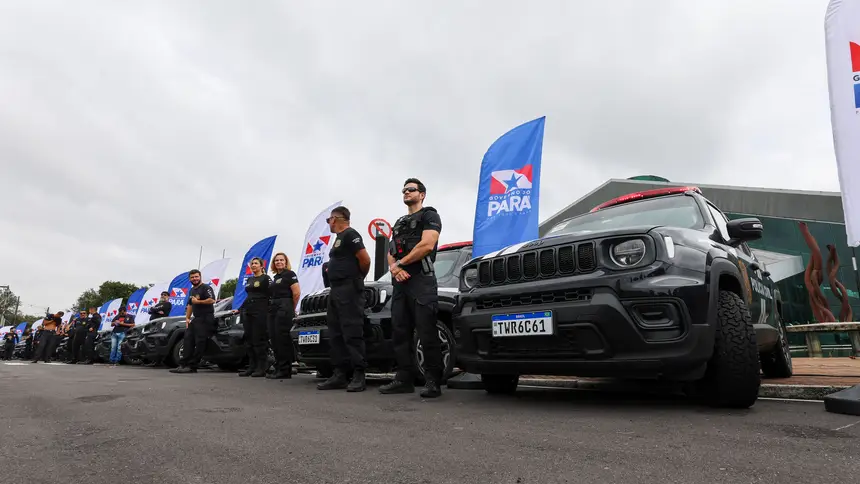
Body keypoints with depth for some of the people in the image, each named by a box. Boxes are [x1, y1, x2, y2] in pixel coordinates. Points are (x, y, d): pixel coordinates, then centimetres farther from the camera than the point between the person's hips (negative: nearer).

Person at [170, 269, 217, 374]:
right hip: (196, 319, 10)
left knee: (200, 343, -10)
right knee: (187, 340, 3)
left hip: (206, 319, -10)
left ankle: (192, 367, -9)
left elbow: (212, 300, -21)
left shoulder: (206, 287, -6)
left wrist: (198, 301, -15)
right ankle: (183, 365, 5)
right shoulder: (192, 290, 24)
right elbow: (189, 305, 30)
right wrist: (187, 318, 19)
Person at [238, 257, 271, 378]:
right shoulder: (249, 280, 20)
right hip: (248, 312, 7)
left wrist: (269, 310, -13)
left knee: (259, 340, -7)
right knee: (249, 340, 6)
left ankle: (262, 368, -3)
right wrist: (240, 309, 19)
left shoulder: (266, 278, -2)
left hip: (260, 312, -7)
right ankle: (252, 366, 12)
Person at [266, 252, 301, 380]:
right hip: (273, 309, 9)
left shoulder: (289, 274, -4)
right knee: (274, 339, 7)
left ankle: (285, 370, -6)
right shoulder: (275, 277, 22)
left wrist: (292, 309, -2)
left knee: (283, 339, -10)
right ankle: (278, 368, 14)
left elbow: (297, 293, -11)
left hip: (284, 309, -9)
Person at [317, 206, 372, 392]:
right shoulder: (339, 238, 22)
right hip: (336, 290, 11)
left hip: (349, 289, -11)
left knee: (352, 334, -11)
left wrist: (358, 278, -1)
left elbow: (365, 259, -16)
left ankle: (359, 376, -8)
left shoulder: (350, 234, -8)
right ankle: (340, 375, 10)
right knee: (335, 335, 7)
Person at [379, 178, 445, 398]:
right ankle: (404, 379, 11)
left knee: (427, 333, -10)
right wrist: (393, 267, -3)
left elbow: (427, 245, -13)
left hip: (421, 281, -8)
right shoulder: (399, 223, 27)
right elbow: (390, 252, 21)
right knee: (400, 332, 6)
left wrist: (401, 262, -7)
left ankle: (433, 381, -6)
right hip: (400, 283, 8)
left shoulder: (429, 215, 3)